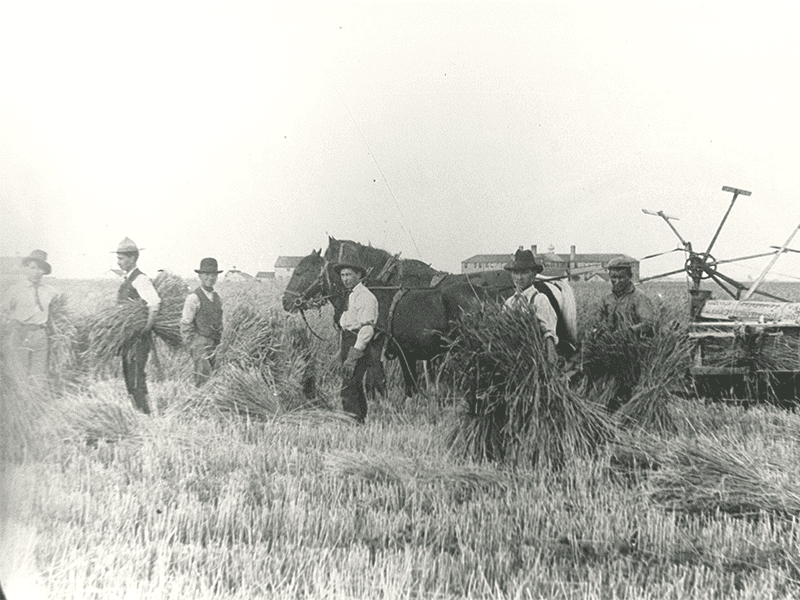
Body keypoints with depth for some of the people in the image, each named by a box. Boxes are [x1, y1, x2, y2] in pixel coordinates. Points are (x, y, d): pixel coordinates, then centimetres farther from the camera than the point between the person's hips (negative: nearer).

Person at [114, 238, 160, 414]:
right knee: (128, 376, 14)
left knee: (136, 378, -10)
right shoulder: (127, 280, 16)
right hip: (128, 337, 10)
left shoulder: (140, 279, -14)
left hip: (138, 336, -10)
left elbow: (154, 303, -27)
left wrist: (146, 329, -24)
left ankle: (145, 414, -5)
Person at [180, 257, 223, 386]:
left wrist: (218, 345, 16)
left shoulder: (217, 298, 14)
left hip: (213, 346, 7)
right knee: (204, 379, -12)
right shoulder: (194, 298, -7)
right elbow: (185, 325, -7)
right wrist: (193, 348, -9)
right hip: (200, 344, -6)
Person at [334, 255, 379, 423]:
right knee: (356, 389, 16)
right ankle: (361, 421, 24)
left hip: (358, 344, -10)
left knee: (348, 389, -15)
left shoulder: (365, 297, -14)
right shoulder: (351, 296, 18)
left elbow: (367, 328, -22)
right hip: (347, 341, 10)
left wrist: (353, 355, -28)